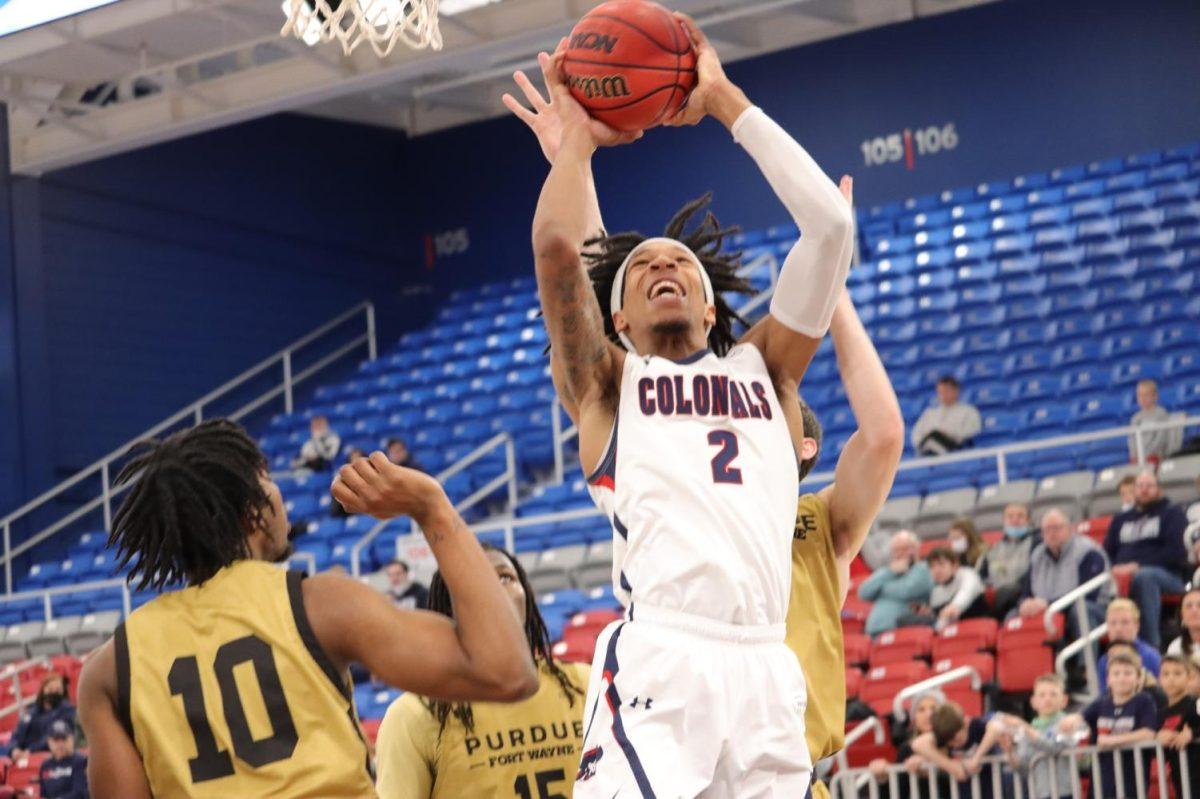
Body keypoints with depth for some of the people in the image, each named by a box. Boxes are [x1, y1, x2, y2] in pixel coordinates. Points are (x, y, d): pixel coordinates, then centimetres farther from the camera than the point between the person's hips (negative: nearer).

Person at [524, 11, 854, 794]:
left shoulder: (760, 368, 24)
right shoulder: (606, 381, 17)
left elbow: (829, 223, 16)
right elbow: (558, 246, 0)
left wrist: (726, 100, 20)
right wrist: (576, 133, 17)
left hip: (767, 669, 4)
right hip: (657, 664, -3)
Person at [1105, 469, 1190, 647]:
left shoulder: (1172, 513, 14)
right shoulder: (1120, 520, 28)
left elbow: (1176, 552, -1)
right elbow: (1107, 553, 21)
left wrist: (1138, 566, -11)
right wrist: (1115, 568, -4)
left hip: (1168, 577, -4)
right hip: (1123, 576, 4)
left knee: (1144, 576, -41)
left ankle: (1151, 645, -44)